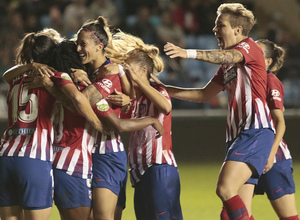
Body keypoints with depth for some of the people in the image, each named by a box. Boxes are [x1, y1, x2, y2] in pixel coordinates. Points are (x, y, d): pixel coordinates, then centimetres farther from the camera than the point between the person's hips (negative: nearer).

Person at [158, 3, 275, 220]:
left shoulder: (250, 46, -1)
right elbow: (205, 94, 31)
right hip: (238, 134, 9)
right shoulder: (227, 66, 26)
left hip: (256, 131, -9)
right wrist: (162, 89, 22)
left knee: (225, 188, -25)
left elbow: (229, 56, -23)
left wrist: (190, 53, -39)